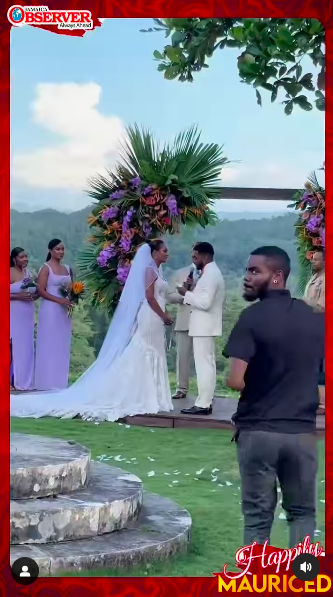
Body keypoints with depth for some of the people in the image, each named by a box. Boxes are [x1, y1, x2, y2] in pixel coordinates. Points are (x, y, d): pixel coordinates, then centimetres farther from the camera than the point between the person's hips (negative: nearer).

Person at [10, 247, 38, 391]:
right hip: (13, 315, -6)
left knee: (25, 346, 7)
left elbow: (35, 293, 20)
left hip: (27, 315, 6)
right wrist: (18, 296, -19)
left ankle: (22, 380, 14)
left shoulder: (29, 273, 12)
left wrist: (33, 296, -2)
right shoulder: (9, 273, -7)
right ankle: (13, 379, 2)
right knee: (12, 345, -5)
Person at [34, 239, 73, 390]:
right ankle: (48, 382, -1)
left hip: (64, 311, 6)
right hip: (50, 310, -6)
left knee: (62, 346, 5)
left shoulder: (67, 269, 14)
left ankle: (60, 382, 9)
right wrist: (59, 300, -21)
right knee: (49, 345, -4)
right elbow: (41, 290, -13)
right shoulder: (46, 268, -5)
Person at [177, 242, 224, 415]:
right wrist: (193, 289, 7)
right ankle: (206, 402, 16)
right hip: (205, 326, 11)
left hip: (204, 327, -11)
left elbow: (205, 302, -24)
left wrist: (187, 294, -15)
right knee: (207, 364, 12)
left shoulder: (210, 274, -17)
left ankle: (202, 404, -9)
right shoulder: (212, 272, 16)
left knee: (203, 364, -9)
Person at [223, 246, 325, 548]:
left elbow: (235, 381, -18)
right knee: (302, 512, 16)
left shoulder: (252, 317, -11)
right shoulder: (316, 319, 4)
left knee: (258, 515, 9)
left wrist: (256, 387, 3)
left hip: (257, 431, -3)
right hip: (302, 431, 3)